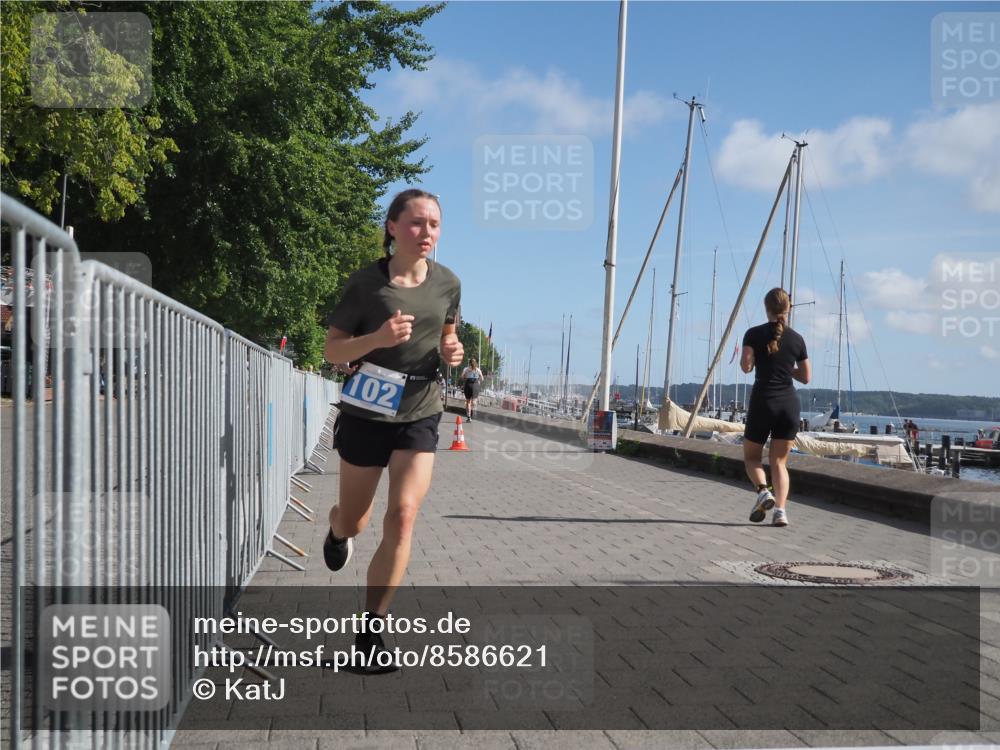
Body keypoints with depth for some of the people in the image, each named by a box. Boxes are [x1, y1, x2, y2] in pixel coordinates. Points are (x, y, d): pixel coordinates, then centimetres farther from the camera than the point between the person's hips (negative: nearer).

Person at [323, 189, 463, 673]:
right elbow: (332, 350, -7)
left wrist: (451, 352, -5)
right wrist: (377, 338, -26)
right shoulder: (367, 283, -9)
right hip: (365, 414, -1)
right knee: (354, 522, 12)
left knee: (402, 518, -13)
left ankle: (370, 631, -4)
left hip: (419, 416, 2)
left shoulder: (448, 284, 1)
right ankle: (338, 530, 53)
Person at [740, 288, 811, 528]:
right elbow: (805, 377, 12)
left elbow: (746, 366, -13)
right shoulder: (797, 339, 6)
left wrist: (742, 356, 8)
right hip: (789, 403, 2)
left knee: (751, 456, 14)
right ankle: (780, 510, -7)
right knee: (779, 461, 9)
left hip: (763, 402, -2)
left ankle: (763, 491, -13)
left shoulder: (754, 334, -3)